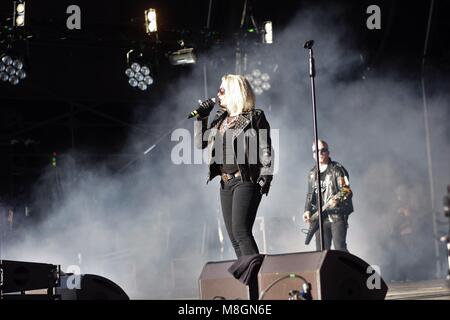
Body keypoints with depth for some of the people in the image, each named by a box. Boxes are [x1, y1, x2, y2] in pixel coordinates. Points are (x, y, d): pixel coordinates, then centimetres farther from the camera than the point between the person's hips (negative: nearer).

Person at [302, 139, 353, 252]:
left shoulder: (337, 169, -4)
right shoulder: (312, 174, 15)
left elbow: (347, 191, -12)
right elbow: (310, 195, 23)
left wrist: (337, 200, -32)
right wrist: (307, 211, 7)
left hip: (337, 216, -6)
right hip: (321, 217, 6)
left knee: (340, 249, -15)